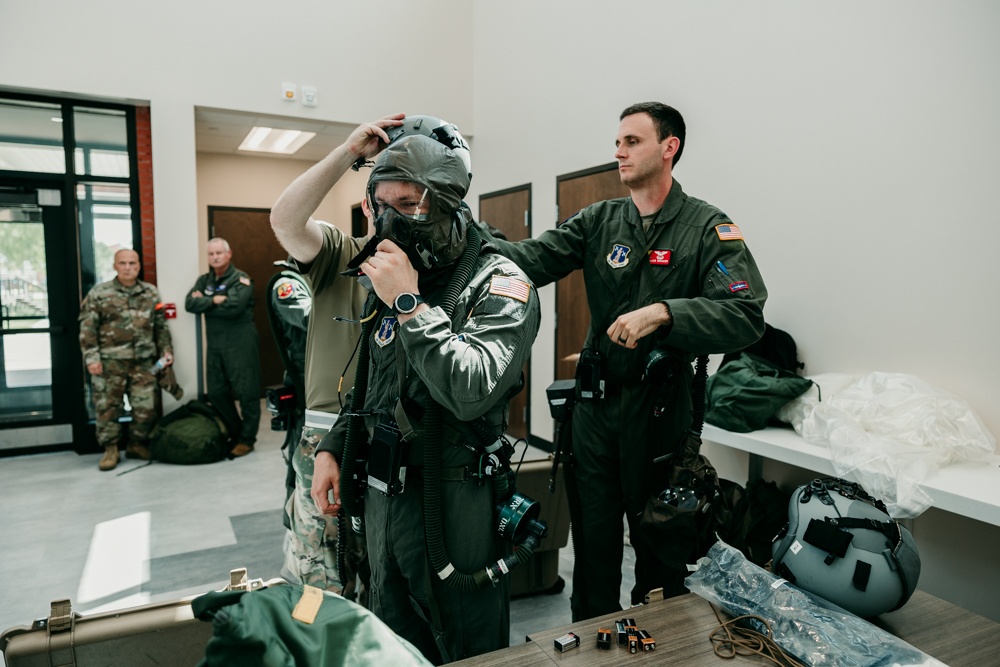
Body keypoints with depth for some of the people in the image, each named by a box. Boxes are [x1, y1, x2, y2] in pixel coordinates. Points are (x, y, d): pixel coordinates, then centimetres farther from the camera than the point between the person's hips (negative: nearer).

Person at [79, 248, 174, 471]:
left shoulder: (151, 293, 10)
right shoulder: (99, 293, 0)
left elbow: (161, 326, 16)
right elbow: (87, 329, -2)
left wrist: (166, 350, 9)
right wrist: (91, 357, -9)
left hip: (144, 362, 3)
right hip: (110, 362, -3)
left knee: (146, 407, 4)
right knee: (108, 406, 1)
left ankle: (138, 445, 22)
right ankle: (110, 449, 15)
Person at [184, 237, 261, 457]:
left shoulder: (241, 279, -5)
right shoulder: (204, 280, 15)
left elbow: (233, 308, -19)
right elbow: (190, 304, 1)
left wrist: (204, 303, -7)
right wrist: (214, 300, -12)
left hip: (240, 344, -7)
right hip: (215, 344, 7)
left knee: (246, 392, -2)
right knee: (216, 393, 11)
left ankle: (246, 439, 9)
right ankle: (235, 432, 28)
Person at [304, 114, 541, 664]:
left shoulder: (499, 284, -14)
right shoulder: (391, 275, 9)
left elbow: (471, 390, -30)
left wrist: (409, 304, -25)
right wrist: (332, 448, 8)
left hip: (451, 501, -7)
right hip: (382, 494, 7)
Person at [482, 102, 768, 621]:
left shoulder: (706, 228, -6)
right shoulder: (599, 221, 5)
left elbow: (747, 316, -18)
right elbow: (531, 259, -9)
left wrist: (662, 312, -30)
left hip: (661, 408, -3)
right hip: (595, 404, 3)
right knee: (593, 539, 16)